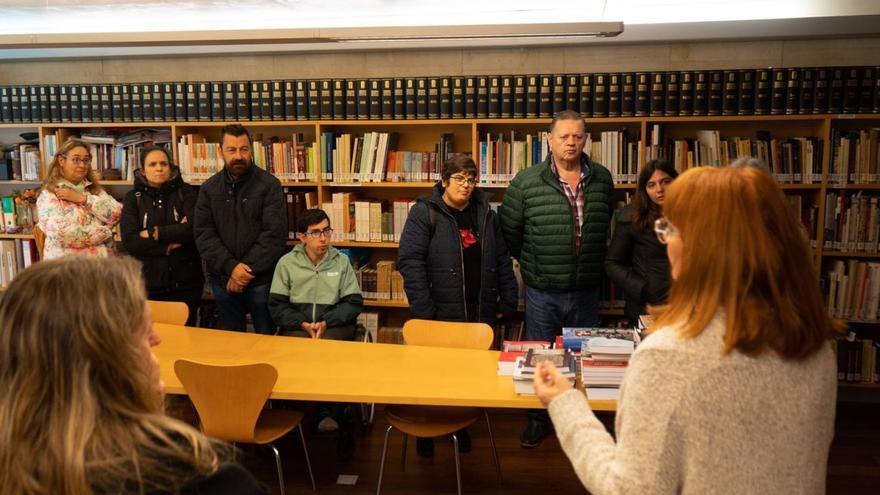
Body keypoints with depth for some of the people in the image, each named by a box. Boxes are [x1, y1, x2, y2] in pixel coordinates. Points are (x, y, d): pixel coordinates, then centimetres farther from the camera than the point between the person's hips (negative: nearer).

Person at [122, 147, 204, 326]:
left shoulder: (186, 193, 3)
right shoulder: (133, 198, 5)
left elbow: (192, 229, -14)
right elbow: (129, 241, -6)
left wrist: (154, 233, -10)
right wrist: (169, 246, -12)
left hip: (185, 281, -1)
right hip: (148, 283, 1)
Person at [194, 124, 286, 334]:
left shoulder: (269, 185, -5)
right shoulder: (209, 188, 6)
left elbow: (275, 233, -12)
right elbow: (203, 234, -1)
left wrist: (247, 269, -15)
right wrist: (231, 267, -14)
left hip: (261, 279, -3)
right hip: (223, 280, 3)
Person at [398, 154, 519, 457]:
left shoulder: (485, 213, 12)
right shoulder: (425, 212, -4)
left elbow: (502, 259, 16)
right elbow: (410, 261, -11)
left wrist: (507, 301, 9)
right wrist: (423, 310, -17)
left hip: (479, 313, 4)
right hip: (440, 313, -4)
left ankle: (459, 425, 33)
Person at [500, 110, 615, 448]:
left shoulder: (602, 179, 3)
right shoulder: (527, 182, -7)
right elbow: (509, 231, 1)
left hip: (587, 291, 3)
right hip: (543, 292, -2)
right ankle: (538, 418, 29)